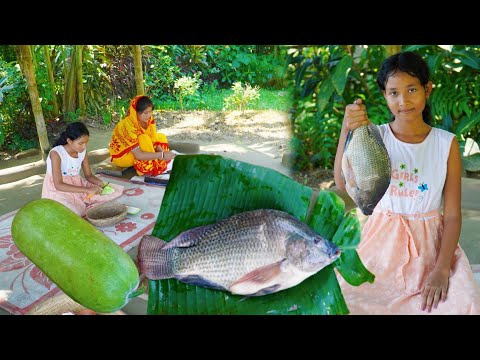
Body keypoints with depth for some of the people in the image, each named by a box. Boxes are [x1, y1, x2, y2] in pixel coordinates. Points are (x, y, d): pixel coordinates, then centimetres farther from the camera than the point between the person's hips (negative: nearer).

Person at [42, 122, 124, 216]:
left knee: (118, 189, -6)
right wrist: (87, 190, -34)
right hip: (58, 190, -6)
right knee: (76, 212, -38)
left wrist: (100, 183, -18)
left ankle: (84, 208, -13)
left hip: (77, 185, 7)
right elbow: (58, 185, -27)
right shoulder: (56, 153, -22)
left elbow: (89, 175, 6)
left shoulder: (82, 151, -3)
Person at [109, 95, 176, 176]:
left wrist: (164, 153, -30)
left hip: (137, 148, 7)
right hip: (121, 155, -7)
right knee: (144, 139, -31)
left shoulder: (149, 120, -16)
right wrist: (162, 155, -42)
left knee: (161, 137, -2)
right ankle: (147, 169, -20)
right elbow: (138, 155, -38)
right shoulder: (128, 125, -34)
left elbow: (154, 141, -11)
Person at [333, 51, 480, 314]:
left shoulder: (446, 144, -3)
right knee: (344, 298, -20)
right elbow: (343, 184, -21)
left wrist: (442, 270, -16)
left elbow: (453, 215, -4)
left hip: (431, 242, 1)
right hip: (383, 239, 0)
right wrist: (346, 131, -34)